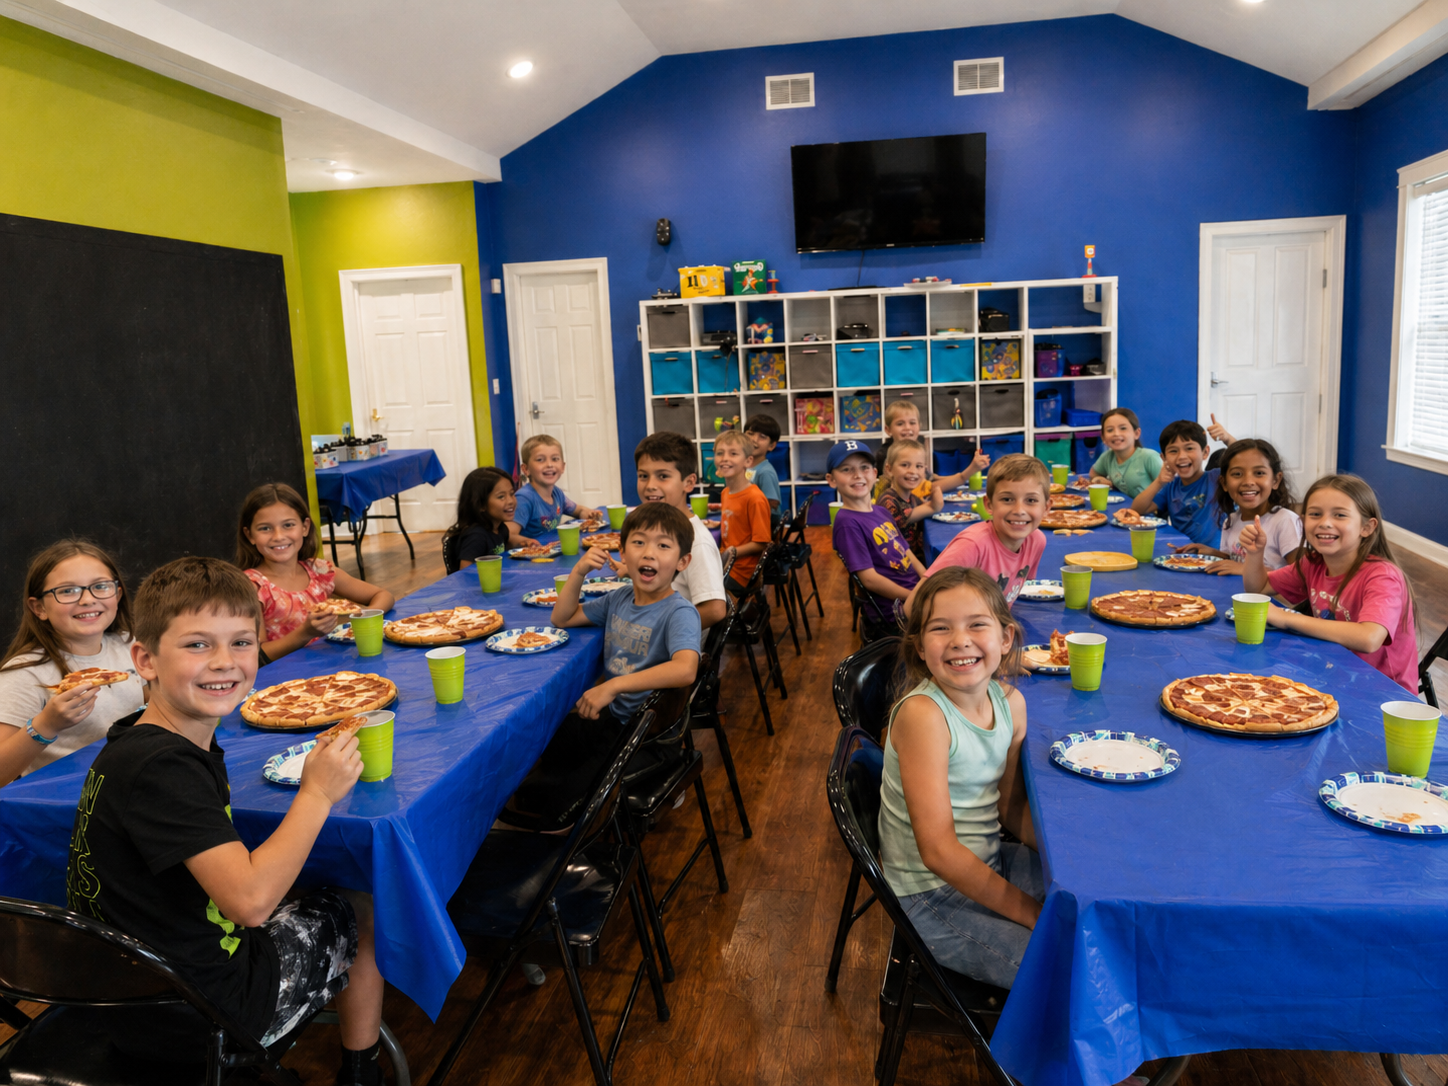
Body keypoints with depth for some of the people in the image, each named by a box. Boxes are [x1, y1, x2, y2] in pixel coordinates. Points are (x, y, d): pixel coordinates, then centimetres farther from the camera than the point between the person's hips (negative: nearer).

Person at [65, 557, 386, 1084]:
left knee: (333, 907, 28)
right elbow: (250, 899, -35)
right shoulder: (162, 768, -30)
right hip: (203, 1009, -8)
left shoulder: (140, 741, 1)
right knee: (362, 915, 11)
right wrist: (318, 792, -24)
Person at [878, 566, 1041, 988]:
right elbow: (939, 850, -26)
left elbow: (1012, 806, 9)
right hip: (933, 898, -7)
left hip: (987, 864, 7)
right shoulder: (922, 714, -27)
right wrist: (1033, 914, -21)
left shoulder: (1010, 701, -5)